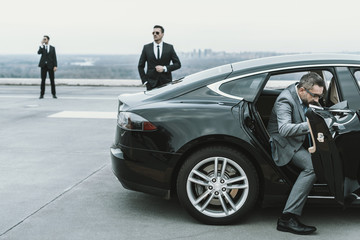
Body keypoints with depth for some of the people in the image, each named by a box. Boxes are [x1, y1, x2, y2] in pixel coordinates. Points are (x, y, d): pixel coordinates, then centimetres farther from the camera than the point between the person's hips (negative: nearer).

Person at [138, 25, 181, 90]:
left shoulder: (169, 47, 6)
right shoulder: (146, 48, 7)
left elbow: (178, 64, 5)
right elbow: (140, 66, 10)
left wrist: (164, 68, -10)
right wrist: (145, 81, 0)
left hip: (166, 83, 0)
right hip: (151, 84, 0)